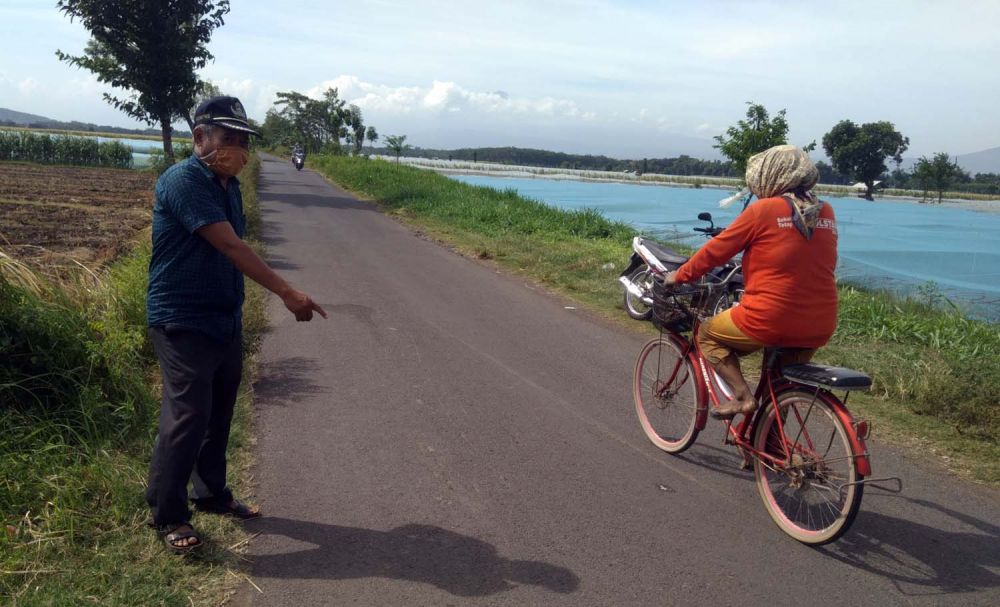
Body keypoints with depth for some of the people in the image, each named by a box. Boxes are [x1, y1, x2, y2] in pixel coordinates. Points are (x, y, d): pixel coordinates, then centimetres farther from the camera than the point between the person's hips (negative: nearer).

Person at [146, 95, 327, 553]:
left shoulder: (228, 185, 12)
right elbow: (231, 246, -25)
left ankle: (211, 494, 33)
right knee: (187, 416, -5)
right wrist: (287, 293, -27)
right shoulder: (183, 180, -17)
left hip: (225, 321, 8)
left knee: (218, 413, 16)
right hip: (183, 323, -8)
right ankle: (166, 515, 11)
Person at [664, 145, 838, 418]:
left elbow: (716, 250, -3)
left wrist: (679, 276, 11)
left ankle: (743, 396, 3)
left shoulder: (763, 210, -8)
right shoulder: (826, 213, 8)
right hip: (820, 328, 6)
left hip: (770, 321, -6)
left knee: (707, 334, 17)